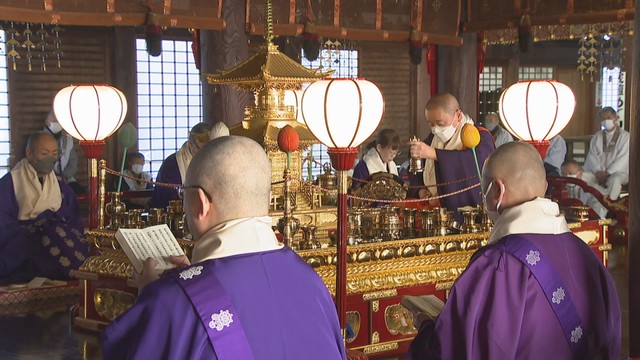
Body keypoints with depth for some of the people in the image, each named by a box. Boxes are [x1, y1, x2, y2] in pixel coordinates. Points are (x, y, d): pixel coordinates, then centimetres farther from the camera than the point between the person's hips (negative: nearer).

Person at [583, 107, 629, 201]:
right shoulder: (597, 137, 17)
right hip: (598, 172, 3)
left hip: (618, 172, -3)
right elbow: (592, 155, 6)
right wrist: (598, 171, -13)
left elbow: (623, 158, -6)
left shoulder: (625, 136, 3)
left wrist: (607, 173, -15)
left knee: (615, 180, -38)